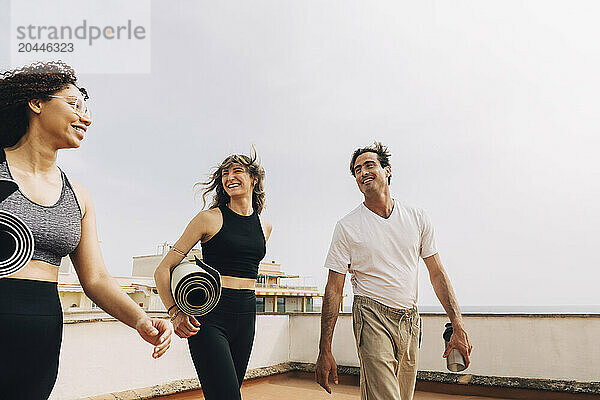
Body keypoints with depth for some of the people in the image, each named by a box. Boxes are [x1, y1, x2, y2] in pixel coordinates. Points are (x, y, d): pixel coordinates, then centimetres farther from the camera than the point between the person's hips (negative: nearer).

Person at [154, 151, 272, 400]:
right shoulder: (210, 218, -4)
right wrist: (176, 312, -17)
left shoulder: (265, 226, 10)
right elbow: (163, 270, -4)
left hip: (246, 316, 5)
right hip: (210, 316, -5)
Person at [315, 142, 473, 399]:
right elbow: (334, 290, -4)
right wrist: (325, 351, -7)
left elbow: (437, 274, 9)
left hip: (410, 320, 4)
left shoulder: (417, 218, 5)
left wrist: (458, 326, 2)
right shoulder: (347, 227, -4)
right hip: (372, 317, -4)